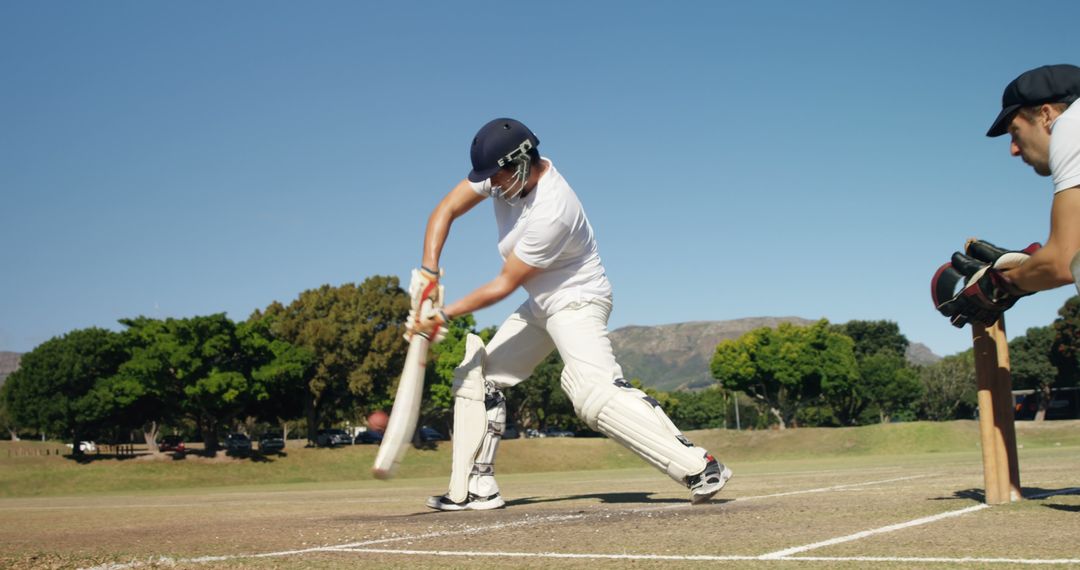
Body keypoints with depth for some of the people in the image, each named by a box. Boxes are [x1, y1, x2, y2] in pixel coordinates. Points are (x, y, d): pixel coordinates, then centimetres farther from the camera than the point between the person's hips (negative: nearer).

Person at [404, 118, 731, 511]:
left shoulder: (551, 211, -31)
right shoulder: (504, 173, -7)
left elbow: (505, 284, -23)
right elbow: (446, 210, -4)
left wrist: (445, 315, -18)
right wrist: (428, 273, -17)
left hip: (577, 300, -9)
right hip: (540, 304, 9)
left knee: (596, 392, -29)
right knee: (476, 375, 8)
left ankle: (700, 468, -29)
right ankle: (476, 489, 13)